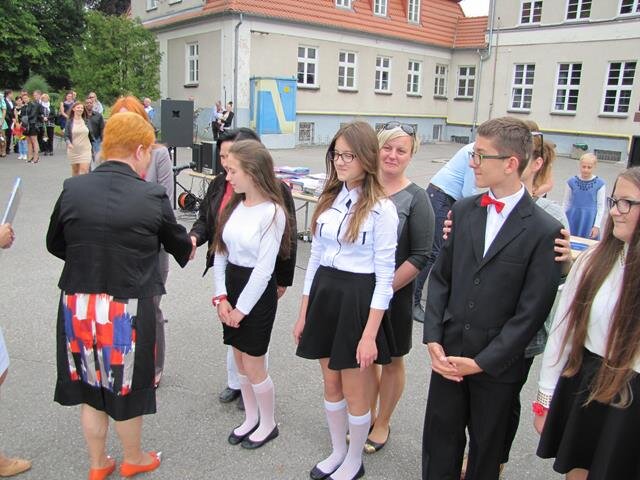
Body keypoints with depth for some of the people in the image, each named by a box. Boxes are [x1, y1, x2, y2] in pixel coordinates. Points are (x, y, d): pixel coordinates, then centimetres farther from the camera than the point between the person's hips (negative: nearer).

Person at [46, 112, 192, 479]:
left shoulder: (72, 189, -6)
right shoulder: (153, 197, -13)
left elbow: (55, 245, 7)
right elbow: (178, 243, 4)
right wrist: (189, 247, 28)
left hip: (77, 305, 3)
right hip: (128, 309, -3)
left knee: (90, 383, 20)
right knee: (126, 387, 17)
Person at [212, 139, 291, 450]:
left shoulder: (273, 212, -17)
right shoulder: (233, 205, 3)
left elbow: (264, 268, -18)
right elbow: (220, 252, 5)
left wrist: (242, 307, -14)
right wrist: (221, 296, -3)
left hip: (258, 292, -7)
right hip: (231, 285, 7)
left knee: (253, 364, 5)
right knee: (240, 360, 17)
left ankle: (268, 424, 28)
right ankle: (251, 417, 37)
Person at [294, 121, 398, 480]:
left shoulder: (382, 208, -12)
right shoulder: (329, 200, 7)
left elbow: (384, 277, -13)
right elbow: (315, 258, 11)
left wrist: (370, 334, -16)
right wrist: (303, 314, 12)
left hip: (358, 300, -6)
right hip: (324, 295, 6)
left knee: (355, 391, 9)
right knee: (331, 384, 19)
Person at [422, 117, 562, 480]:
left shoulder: (544, 230, -13)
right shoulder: (463, 210, 1)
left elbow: (531, 312, -13)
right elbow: (440, 277, 5)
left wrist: (482, 362, -13)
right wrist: (433, 340, -4)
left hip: (498, 365, -3)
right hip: (448, 355, 4)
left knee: (487, 451, 17)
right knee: (439, 447, 14)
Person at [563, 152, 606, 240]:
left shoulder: (599, 184, -5)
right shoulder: (571, 182, -1)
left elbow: (601, 206, -2)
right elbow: (566, 203, 6)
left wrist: (596, 226, -4)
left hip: (589, 221, -1)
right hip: (573, 220, 2)